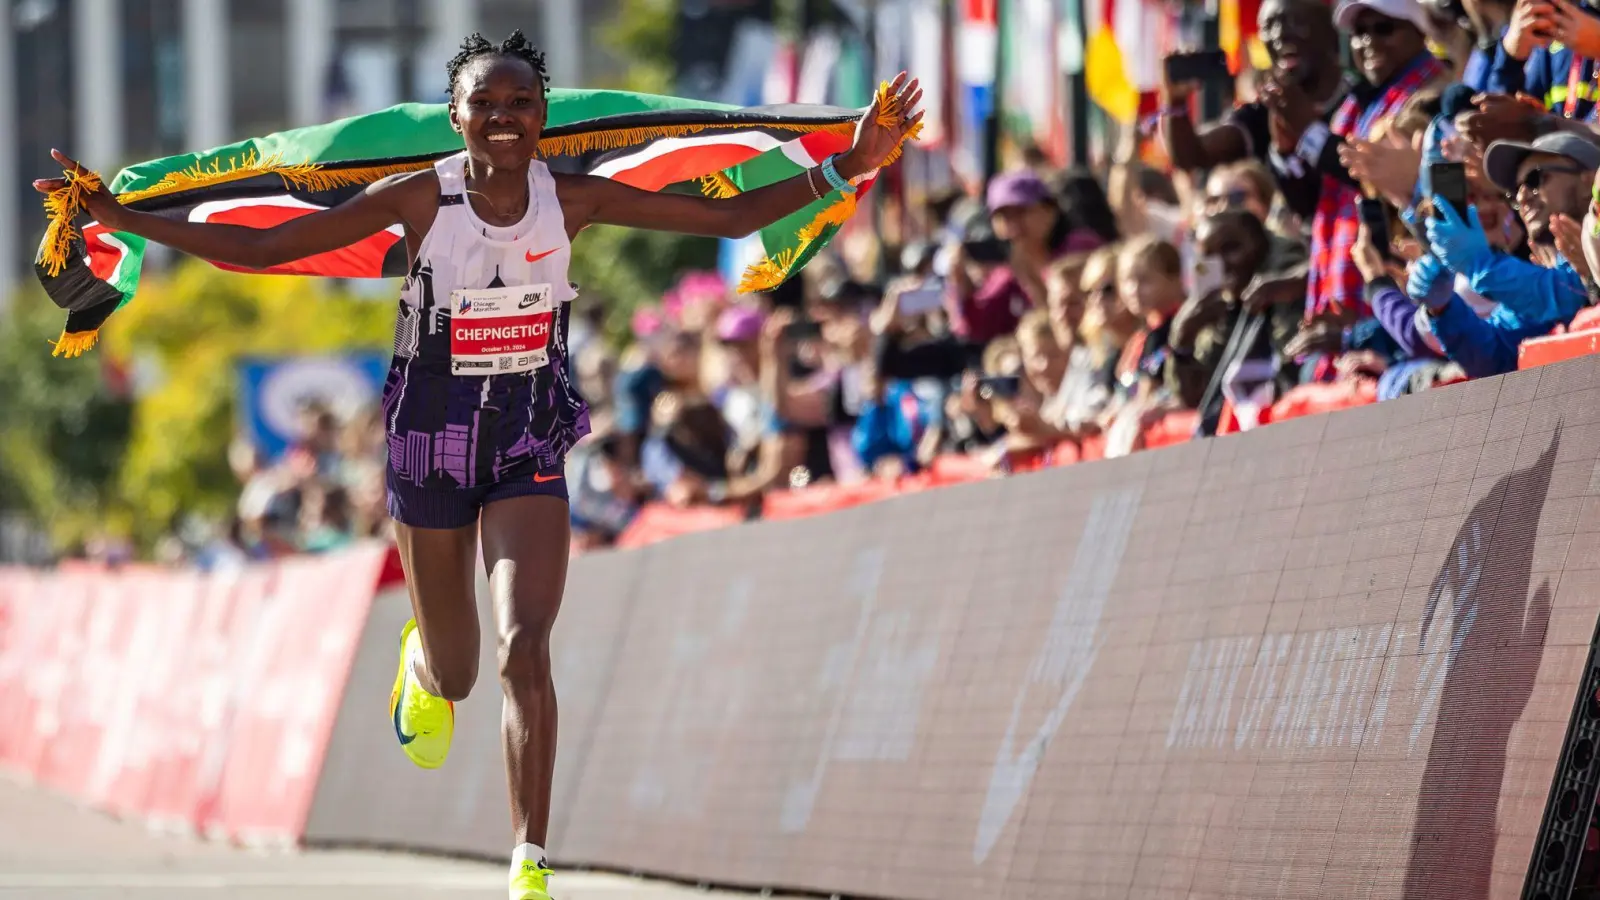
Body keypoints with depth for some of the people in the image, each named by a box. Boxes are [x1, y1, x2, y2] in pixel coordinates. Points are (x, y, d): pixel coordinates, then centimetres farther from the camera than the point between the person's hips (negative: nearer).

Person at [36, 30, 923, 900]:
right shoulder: (419, 198, -13)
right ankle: (421, 661, 54)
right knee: (454, 674, 13)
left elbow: (729, 217, -3)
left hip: (529, 445, 0)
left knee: (524, 652, -18)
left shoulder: (572, 200, -8)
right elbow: (256, 248, -11)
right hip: (431, 444, 0)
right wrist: (121, 219, -19)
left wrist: (843, 168, -12)